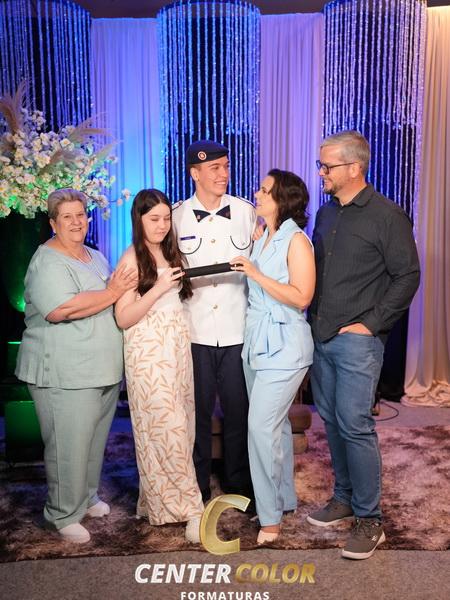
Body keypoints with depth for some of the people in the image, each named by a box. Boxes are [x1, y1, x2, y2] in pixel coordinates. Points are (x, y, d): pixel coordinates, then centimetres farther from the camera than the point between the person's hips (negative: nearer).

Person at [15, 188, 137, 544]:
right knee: (69, 447, -1)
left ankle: (88, 497, 38)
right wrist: (111, 293, -21)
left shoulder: (96, 257, 15)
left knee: (96, 441, 19)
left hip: (104, 371, 9)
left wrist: (121, 288, 7)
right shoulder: (48, 262, -14)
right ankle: (64, 515, 17)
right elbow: (59, 308, -29)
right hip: (66, 377, -8)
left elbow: (112, 296, 30)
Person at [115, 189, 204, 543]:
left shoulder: (170, 253, 12)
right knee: (168, 429, -5)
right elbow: (123, 318, -12)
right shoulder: (132, 260, -7)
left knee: (180, 426, 9)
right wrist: (158, 288, -20)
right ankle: (189, 507, 5)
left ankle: (161, 499, 24)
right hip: (149, 352, -7)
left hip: (178, 346, 7)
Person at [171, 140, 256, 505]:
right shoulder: (177, 216, 1)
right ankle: (197, 486, 29)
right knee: (198, 411, 11)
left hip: (238, 331, 0)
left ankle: (239, 484, 30)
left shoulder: (247, 212, 2)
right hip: (194, 332, 0)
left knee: (239, 411, 10)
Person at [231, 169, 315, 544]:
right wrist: (244, 270, 4)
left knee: (262, 426, -8)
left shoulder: (296, 241, -11)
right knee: (275, 424, 15)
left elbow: (301, 297, -19)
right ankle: (285, 498, 30)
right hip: (256, 342, 8)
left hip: (283, 345, -8)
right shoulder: (261, 238, 12)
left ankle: (270, 516, 6)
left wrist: (255, 273, -18)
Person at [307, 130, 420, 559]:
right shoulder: (325, 213, 13)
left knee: (354, 425, -6)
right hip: (321, 336, 7)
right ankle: (344, 498, 30)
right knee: (331, 421, 13)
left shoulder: (387, 216, -8)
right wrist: (314, 318, 10)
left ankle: (369, 520, 10)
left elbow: (407, 276, -8)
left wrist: (372, 323, -12)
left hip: (357, 340, -7)